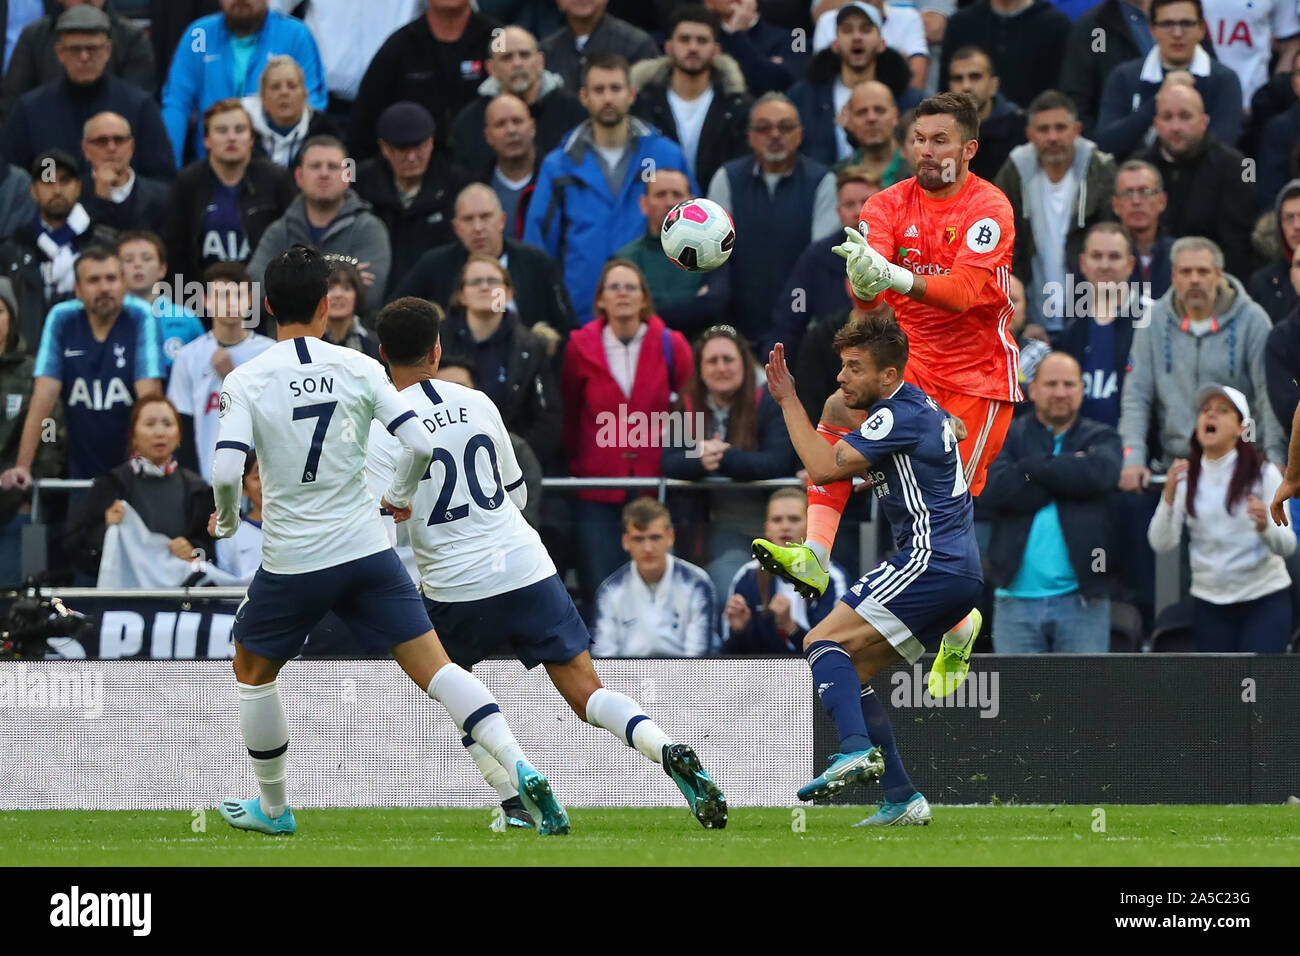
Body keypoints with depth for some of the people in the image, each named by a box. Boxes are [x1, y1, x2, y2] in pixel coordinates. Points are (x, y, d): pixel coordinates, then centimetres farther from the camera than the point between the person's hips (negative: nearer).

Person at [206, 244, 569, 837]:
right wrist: (399, 496, 13)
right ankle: (520, 769, -20)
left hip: (291, 562, -1)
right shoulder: (358, 368, -1)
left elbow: (226, 472, -17)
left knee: (252, 670, 23)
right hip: (367, 549, 1)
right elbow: (418, 444, -8)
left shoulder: (245, 381, -6)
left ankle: (274, 808, 31)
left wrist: (226, 520, 5)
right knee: (433, 667, -2)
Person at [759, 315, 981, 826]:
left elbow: (823, 467, -16)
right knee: (849, 673, 11)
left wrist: (788, 401, -8)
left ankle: (857, 750, -37)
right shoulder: (920, 408, 20)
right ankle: (902, 799, 6)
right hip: (958, 575, 11)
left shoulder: (901, 415, -12)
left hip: (932, 561, -11)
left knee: (823, 641, -17)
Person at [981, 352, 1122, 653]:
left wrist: (1031, 466, -7)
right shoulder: (1009, 436, 9)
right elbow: (992, 490, -11)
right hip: (1017, 599, 0)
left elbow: (1100, 473, -13)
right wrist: (1067, 473, -9)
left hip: (1082, 599, 0)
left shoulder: (1101, 437, 11)